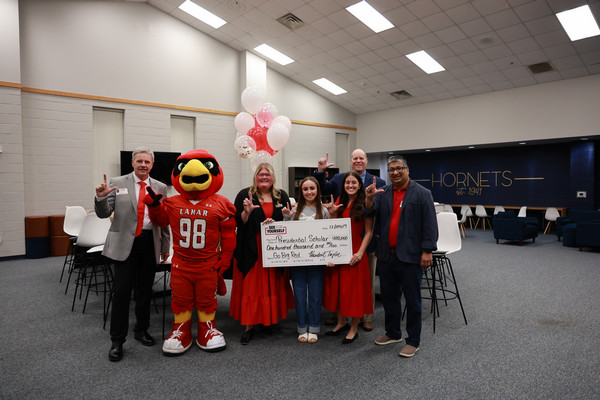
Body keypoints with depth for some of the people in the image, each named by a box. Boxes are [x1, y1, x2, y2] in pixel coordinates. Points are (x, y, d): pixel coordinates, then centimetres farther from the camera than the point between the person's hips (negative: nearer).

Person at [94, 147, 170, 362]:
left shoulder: (160, 187, 8)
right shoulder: (117, 183, 2)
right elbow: (104, 214, 0)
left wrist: (165, 247, 12)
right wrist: (101, 198, -21)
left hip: (150, 243, 2)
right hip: (125, 243, -2)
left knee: (145, 291, 12)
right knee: (121, 291, -2)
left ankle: (141, 330, 30)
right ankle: (117, 341, 11)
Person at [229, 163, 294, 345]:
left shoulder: (282, 196, 11)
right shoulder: (244, 195, 2)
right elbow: (237, 222, -3)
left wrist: (275, 222, -7)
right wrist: (247, 212, -22)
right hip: (251, 250, -3)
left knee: (274, 284, 9)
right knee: (251, 286, 0)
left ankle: (271, 318, 27)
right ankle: (250, 325, 8)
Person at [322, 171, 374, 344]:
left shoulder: (364, 204, -7)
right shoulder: (339, 202, 9)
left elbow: (368, 232, -9)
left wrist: (360, 252, -18)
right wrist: (332, 213, -5)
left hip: (354, 251, -6)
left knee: (354, 289, 3)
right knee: (337, 286, 13)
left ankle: (354, 328, 18)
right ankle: (341, 322, 31)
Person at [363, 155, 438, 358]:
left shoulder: (422, 193, -3)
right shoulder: (383, 193, 10)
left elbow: (430, 224, -6)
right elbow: (370, 213, 0)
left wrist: (427, 251, -12)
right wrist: (369, 198, -18)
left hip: (410, 256, -5)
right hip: (386, 255, 5)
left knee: (412, 300, 6)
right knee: (388, 296, 15)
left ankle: (413, 341, 20)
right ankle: (393, 333, 33)